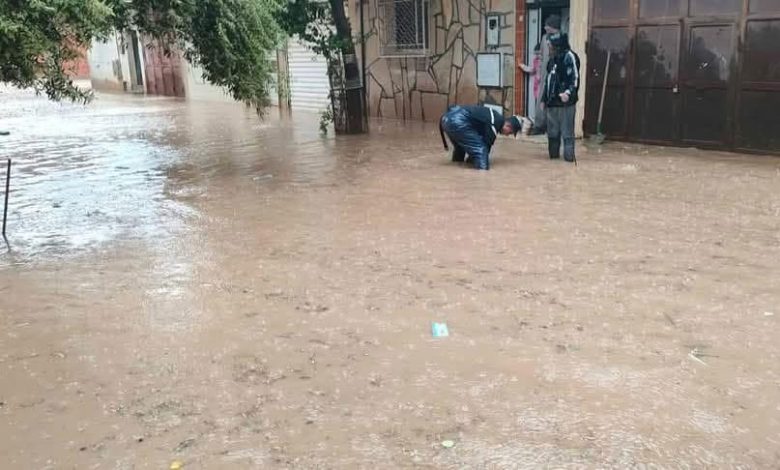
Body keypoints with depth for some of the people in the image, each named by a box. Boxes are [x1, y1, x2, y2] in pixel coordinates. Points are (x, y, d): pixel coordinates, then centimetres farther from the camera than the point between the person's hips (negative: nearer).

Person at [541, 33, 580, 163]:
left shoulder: (570, 56, -7)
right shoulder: (553, 58, 19)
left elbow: (575, 77, -16)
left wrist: (568, 93, -31)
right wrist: (544, 98, 21)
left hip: (565, 101, -8)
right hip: (552, 101, 8)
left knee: (567, 131, -5)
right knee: (552, 131, 13)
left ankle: (569, 155, -2)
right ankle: (554, 154, 22)